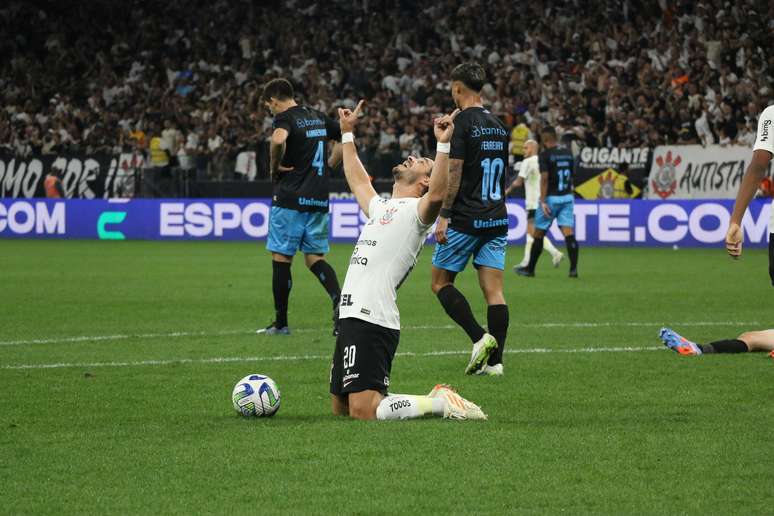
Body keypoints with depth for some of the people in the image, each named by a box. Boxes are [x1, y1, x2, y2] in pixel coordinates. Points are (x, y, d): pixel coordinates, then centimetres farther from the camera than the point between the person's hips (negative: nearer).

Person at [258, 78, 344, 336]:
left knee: (281, 258, 3)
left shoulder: (285, 118, -9)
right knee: (315, 257, 11)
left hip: (290, 199, -6)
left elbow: (278, 140, -32)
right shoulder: (318, 117, 13)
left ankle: (281, 323, 7)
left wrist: (274, 167, -16)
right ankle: (339, 299, -15)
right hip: (319, 199, 6)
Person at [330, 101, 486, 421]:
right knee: (340, 408, 13)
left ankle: (440, 403, -6)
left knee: (362, 411, -19)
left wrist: (443, 145, -33)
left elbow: (437, 195, -27)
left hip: (371, 320, -9)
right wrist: (347, 133, 47)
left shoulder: (416, 211, -3)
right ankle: (439, 399, 16)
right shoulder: (381, 207, 23)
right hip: (351, 318, 9)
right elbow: (357, 180, 42)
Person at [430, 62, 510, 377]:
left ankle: (480, 339, -11)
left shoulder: (462, 123, -10)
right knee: (494, 292, 4)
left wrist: (443, 216, -14)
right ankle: (495, 360, 0)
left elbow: (454, 173, -15)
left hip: (466, 220, -7)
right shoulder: (498, 126, 13)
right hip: (497, 219, 7)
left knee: (441, 282, 4)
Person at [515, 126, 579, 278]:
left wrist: (543, 202, -19)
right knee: (569, 233, -3)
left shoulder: (545, 155, -11)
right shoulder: (568, 154, 8)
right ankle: (574, 268, -15)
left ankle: (530, 269, 16)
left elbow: (544, 179, -18)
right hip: (567, 197, 5)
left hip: (551, 197, -5)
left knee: (538, 235, 7)